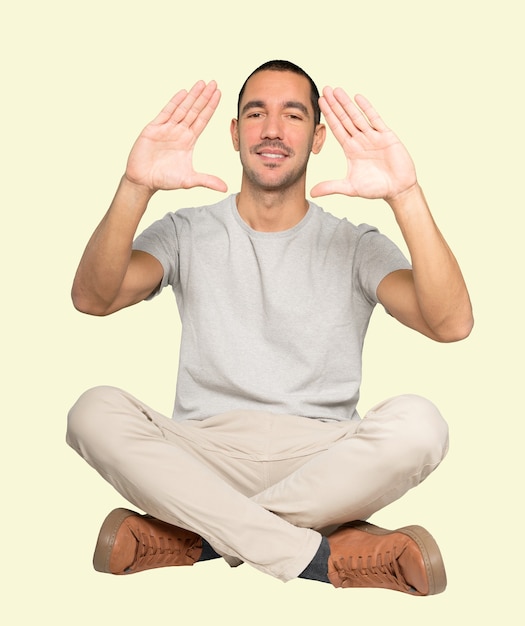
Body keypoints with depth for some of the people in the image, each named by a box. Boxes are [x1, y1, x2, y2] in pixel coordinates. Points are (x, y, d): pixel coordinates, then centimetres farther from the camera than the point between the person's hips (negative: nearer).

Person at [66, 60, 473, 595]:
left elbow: (452, 324, -12)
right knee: (95, 412, -26)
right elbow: (92, 298, -9)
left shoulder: (355, 246, 7)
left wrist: (406, 195, -23)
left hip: (322, 464, 0)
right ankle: (320, 557, -25)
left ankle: (186, 538, -21)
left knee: (418, 424, -29)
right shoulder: (187, 233, 10)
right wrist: (136, 188, -24)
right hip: (199, 461, 1)